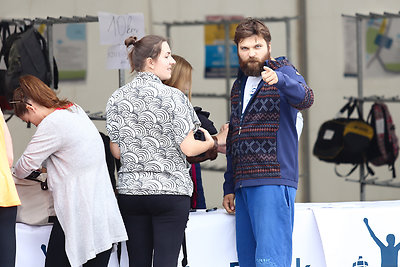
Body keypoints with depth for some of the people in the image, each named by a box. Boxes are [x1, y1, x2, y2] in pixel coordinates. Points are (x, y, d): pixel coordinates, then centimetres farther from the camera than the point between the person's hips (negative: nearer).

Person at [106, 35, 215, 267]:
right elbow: (187, 148, -10)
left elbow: (116, 151, 7)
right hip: (170, 191, -4)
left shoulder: (117, 99, 4)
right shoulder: (173, 97, -9)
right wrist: (209, 143, 10)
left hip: (131, 190, 4)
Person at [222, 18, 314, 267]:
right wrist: (230, 188, 21)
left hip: (273, 183, -7)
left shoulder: (284, 73, -1)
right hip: (243, 186, 8)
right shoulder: (239, 86, 21)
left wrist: (279, 79, -44)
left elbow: (305, 98, -24)